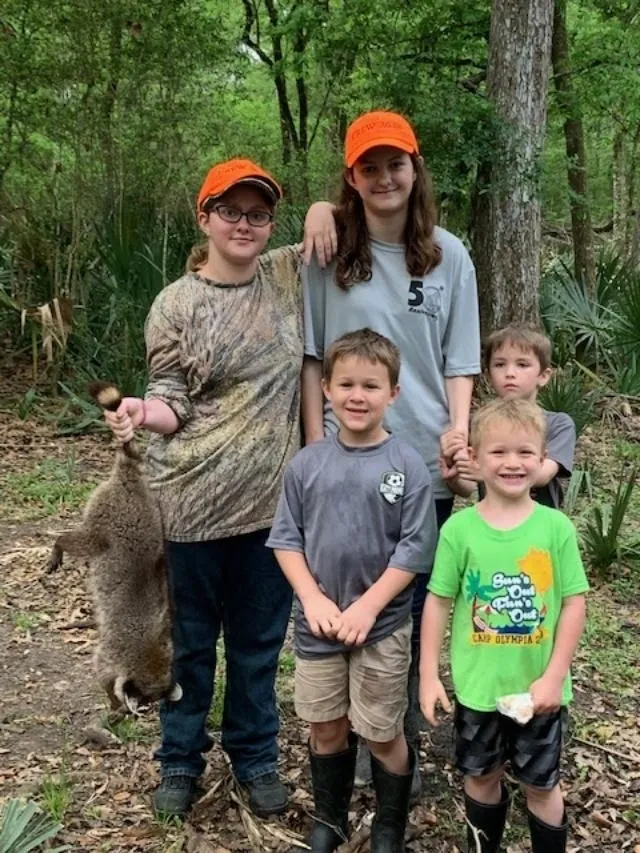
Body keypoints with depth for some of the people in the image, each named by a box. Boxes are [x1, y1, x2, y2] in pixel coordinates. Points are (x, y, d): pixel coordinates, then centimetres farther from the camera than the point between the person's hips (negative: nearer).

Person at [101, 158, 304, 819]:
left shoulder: (290, 276, 4)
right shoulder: (175, 305, -4)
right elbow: (171, 403, -3)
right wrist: (141, 413, -26)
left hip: (271, 495, 2)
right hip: (192, 497, -2)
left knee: (259, 636, 15)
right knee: (190, 637, 12)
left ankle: (255, 757, 34)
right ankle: (180, 760, 32)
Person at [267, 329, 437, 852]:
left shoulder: (408, 466, -10)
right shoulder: (307, 463, -2)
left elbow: (414, 549, -11)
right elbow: (286, 538, 1)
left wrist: (368, 606, -16)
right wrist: (312, 599, -10)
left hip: (382, 627, -2)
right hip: (317, 624, 3)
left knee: (383, 734, 10)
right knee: (326, 728, 17)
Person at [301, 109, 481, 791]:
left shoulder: (448, 256, 2)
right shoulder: (329, 252, -1)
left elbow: (459, 360, 5)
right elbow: (311, 356, 2)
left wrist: (458, 434, -9)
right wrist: (317, 444, -2)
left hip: (425, 462, 1)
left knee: (415, 605, 10)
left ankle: (405, 740, 28)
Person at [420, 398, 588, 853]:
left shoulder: (556, 527, -10)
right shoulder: (459, 528, -9)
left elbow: (574, 604, -7)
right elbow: (438, 602, -3)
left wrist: (553, 677, -12)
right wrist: (429, 674, -5)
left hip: (539, 687, -1)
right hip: (477, 686, 1)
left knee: (542, 784, 14)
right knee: (482, 777, 20)